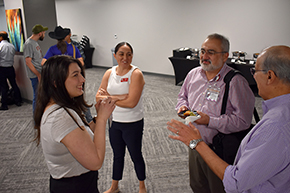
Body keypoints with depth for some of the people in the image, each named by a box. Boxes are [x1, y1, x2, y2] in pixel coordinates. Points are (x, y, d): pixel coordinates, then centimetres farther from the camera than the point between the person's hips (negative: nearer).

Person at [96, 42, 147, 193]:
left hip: (133, 124, -5)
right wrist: (119, 97, -21)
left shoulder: (136, 74, -18)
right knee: (117, 155, 22)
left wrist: (109, 97, -15)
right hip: (114, 122, 5)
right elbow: (98, 96, -7)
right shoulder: (109, 73, -1)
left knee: (136, 155, 13)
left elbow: (131, 102, -26)